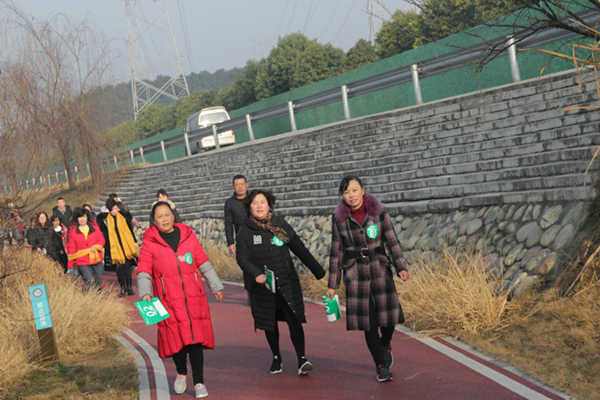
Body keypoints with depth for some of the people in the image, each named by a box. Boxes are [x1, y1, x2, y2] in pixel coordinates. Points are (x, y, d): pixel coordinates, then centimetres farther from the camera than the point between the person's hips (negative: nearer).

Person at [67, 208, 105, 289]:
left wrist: (96, 247, -14)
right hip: (82, 262, -3)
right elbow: (71, 248, 5)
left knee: (99, 283, 10)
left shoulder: (94, 226, 7)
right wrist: (70, 266, 3)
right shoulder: (73, 230, 2)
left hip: (97, 261, 3)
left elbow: (101, 240, 9)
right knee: (90, 284, -15)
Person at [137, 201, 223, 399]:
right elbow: (143, 271, -1)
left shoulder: (188, 236, 8)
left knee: (196, 338, -1)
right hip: (168, 301, -1)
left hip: (194, 298, 2)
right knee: (176, 338, -1)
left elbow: (203, 263, 16)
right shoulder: (150, 243, 2)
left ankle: (199, 382, 9)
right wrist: (145, 293, -16)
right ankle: (181, 373, 28)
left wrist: (216, 286, 21)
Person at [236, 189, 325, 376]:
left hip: (287, 282, 0)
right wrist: (256, 274, -25)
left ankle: (302, 359, -7)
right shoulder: (245, 231, -3)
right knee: (270, 324, 11)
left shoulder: (281, 225, 0)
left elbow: (299, 249, 5)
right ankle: (276, 358, 29)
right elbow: (242, 258, -6)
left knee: (294, 319, -11)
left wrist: (318, 271, 6)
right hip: (263, 286, 0)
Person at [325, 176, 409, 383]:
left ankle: (386, 345, 30)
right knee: (368, 320, -1)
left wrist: (401, 267, -14)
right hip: (355, 271, 0)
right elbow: (336, 252, 4)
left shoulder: (379, 212, -3)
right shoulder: (339, 218, -1)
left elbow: (392, 241, -1)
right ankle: (381, 366, 13)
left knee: (389, 312, -4)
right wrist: (332, 285, 6)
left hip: (379, 268, 0)